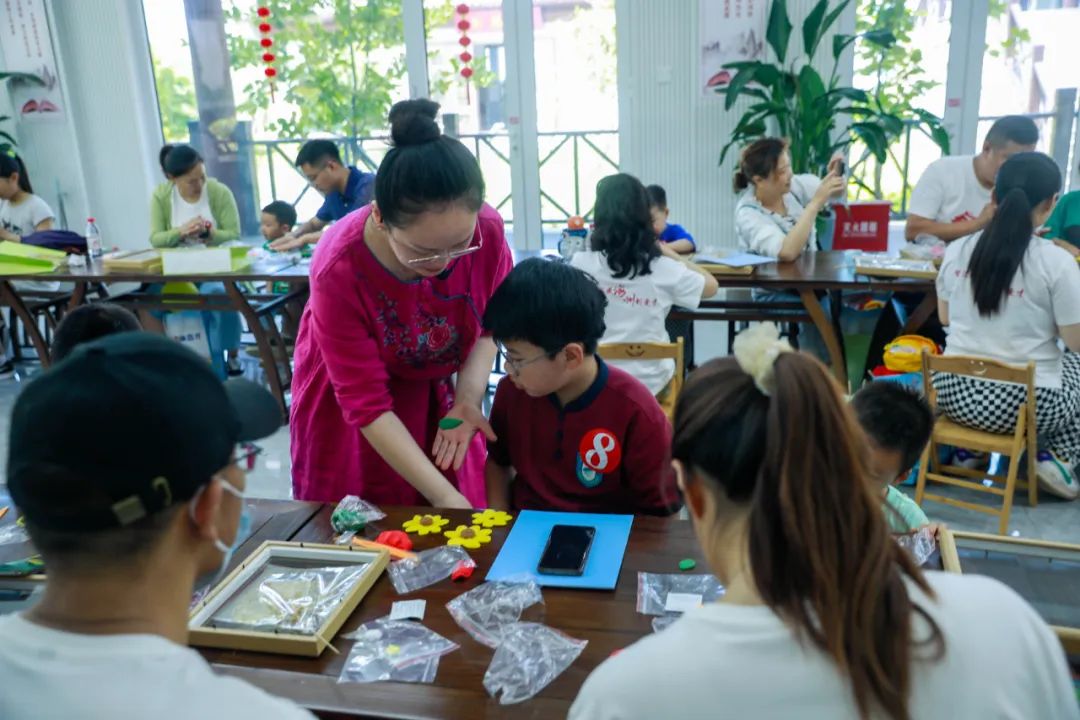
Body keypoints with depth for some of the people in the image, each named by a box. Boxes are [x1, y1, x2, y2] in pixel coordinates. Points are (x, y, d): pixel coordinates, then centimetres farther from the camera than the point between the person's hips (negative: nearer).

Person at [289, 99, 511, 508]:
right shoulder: (339, 271, -34)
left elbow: (490, 321, -6)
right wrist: (445, 496, -32)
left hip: (434, 386, 3)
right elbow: (366, 404, -28)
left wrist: (467, 398, -23)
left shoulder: (487, 230, -27)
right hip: (345, 390, -2)